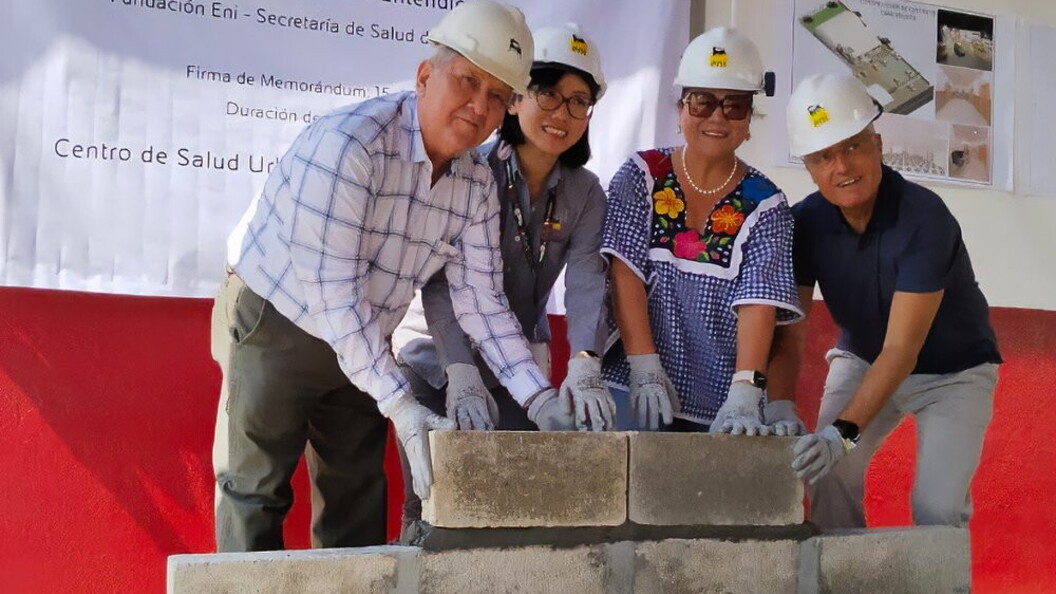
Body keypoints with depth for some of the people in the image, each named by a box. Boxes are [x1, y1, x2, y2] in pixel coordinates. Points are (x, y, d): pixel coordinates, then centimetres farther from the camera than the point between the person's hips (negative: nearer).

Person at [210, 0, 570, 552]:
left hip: (362, 343, 7)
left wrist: (542, 400, -17)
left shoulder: (477, 184, -8)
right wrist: (400, 406, -35)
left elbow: (480, 300, -7)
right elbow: (332, 292, -32)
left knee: (357, 497, 12)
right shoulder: (348, 143, -29)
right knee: (256, 489, 0)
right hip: (274, 325, -6)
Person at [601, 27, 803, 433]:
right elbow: (625, 273, -6)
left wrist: (744, 396, -23)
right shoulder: (642, 176, 3)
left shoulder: (764, 205, 1)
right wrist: (645, 367, -15)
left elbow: (759, 302, -10)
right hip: (633, 386, 0)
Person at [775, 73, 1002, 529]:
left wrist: (844, 433, -43)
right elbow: (790, 333, -14)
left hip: (952, 370, -3)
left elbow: (902, 349, -33)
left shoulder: (924, 218, -30)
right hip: (862, 360, 4)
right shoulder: (805, 223, -15)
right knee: (827, 478, -15)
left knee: (938, 508, -18)